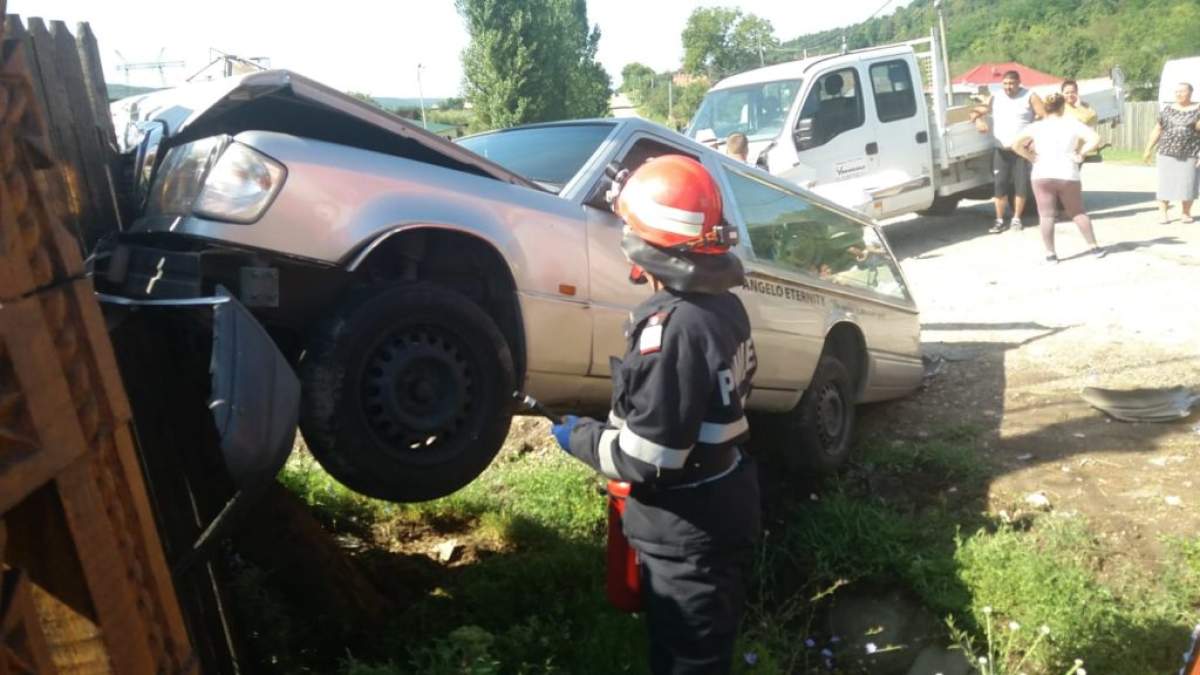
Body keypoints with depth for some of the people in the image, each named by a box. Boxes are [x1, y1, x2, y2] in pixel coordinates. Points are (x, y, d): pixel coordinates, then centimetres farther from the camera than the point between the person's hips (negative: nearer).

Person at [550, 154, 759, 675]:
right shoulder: (724, 304, 0)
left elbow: (647, 457, -25)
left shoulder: (672, 327, -28)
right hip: (722, 505, 9)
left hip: (685, 526, -9)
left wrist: (579, 436, -9)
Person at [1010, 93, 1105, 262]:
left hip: (1042, 176, -1)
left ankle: (1050, 253, -1)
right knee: (1077, 213, 14)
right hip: (1068, 176, 1)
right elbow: (1095, 139, -9)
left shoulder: (1036, 127, 3)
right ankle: (1094, 247, 17)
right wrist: (1080, 153, 2)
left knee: (1046, 215, 2)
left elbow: (1016, 145, -9)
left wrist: (1031, 157, 1)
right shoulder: (1072, 124, 2)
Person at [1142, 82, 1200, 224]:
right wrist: (1148, 149, 9)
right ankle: (1163, 214, 1)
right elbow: (1157, 130, 11)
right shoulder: (1168, 110, 8)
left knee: (1188, 183, 1)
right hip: (1168, 152, 1)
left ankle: (1186, 214, 13)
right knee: (1165, 183, -2)